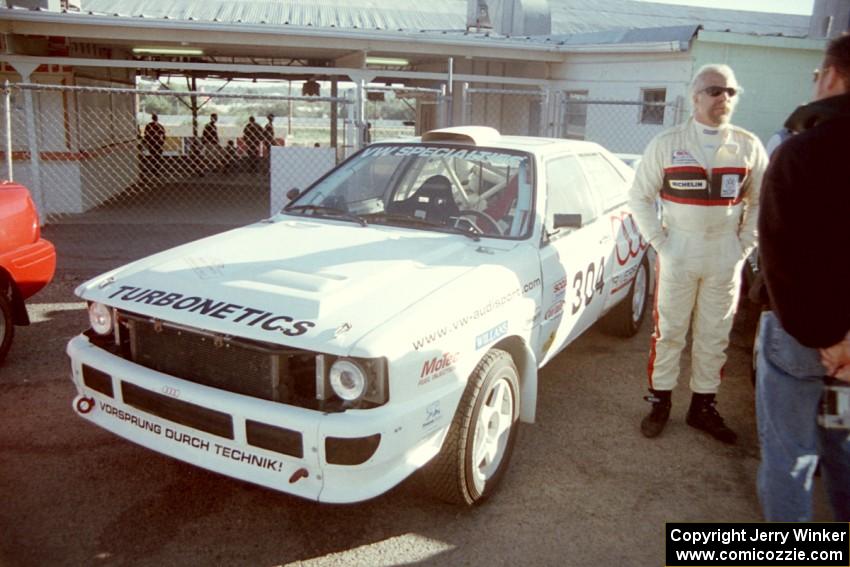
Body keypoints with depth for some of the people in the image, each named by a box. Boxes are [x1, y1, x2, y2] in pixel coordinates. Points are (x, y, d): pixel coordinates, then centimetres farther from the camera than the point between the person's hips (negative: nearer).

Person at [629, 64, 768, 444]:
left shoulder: (749, 147, 4)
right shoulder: (667, 144, -2)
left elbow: (760, 202, 11)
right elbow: (639, 196, 1)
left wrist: (745, 244, 2)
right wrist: (658, 241, -5)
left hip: (725, 259, 2)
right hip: (678, 255, -2)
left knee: (714, 337, 9)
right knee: (668, 332, 5)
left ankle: (703, 406, 23)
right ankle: (660, 402, 18)